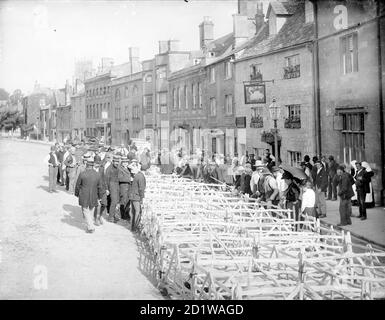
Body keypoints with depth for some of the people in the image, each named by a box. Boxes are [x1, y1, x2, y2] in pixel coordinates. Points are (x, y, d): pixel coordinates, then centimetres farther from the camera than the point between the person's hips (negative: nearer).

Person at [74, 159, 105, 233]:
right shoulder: (97, 175, -2)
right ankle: (90, 225, 26)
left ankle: (90, 227, -6)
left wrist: (76, 194, 14)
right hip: (93, 197, 3)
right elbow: (100, 187, 3)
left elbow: (77, 185, -2)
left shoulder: (82, 174, -11)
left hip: (84, 197, -3)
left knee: (86, 212, 3)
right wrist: (99, 197, 13)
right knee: (91, 211, 18)